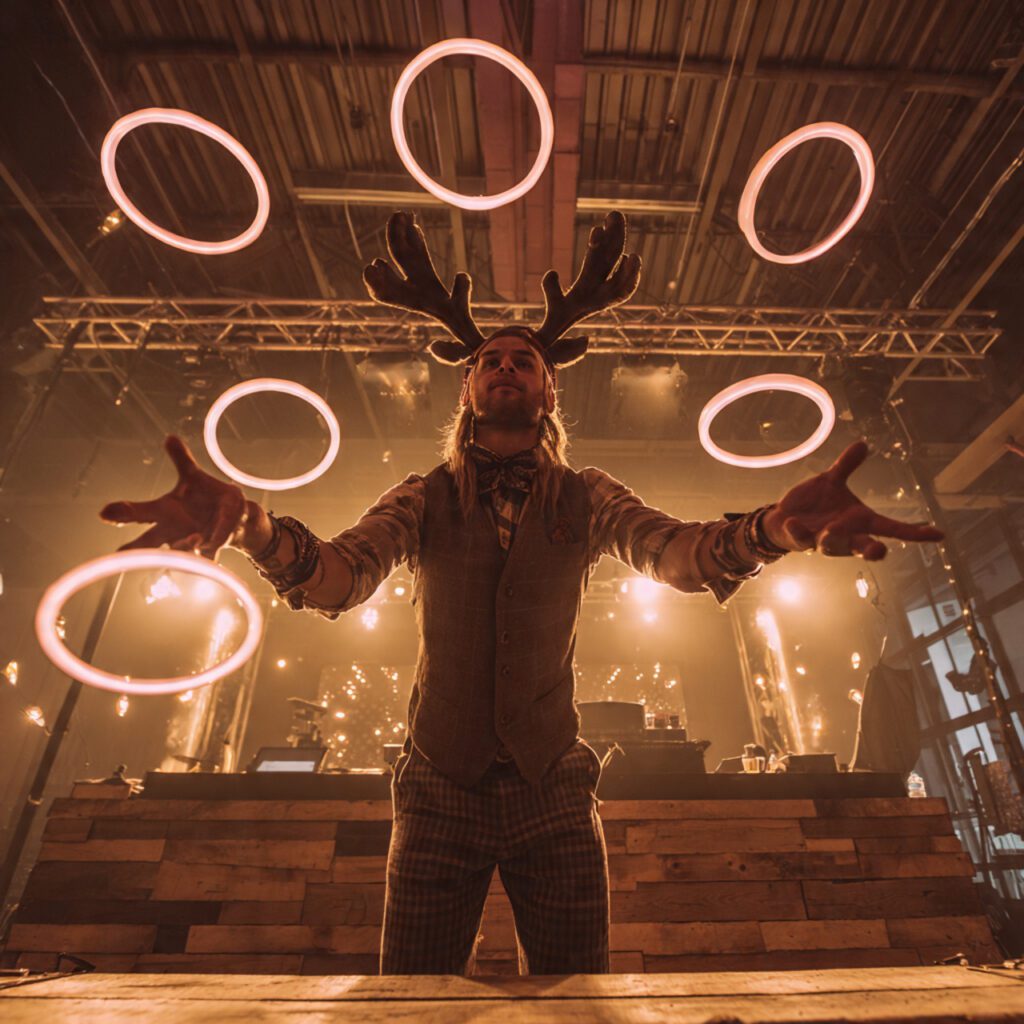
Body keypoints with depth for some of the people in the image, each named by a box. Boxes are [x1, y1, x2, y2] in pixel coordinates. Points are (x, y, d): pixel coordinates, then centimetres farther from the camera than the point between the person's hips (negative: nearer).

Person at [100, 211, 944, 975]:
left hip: (554, 794, 0)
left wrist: (775, 526, -37)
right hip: (439, 793, 0)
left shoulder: (586, 498, 0)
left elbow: (682, 553, -15)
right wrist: (247, 523, -34)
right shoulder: (424, 498, 0)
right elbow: (332, 578, -14)